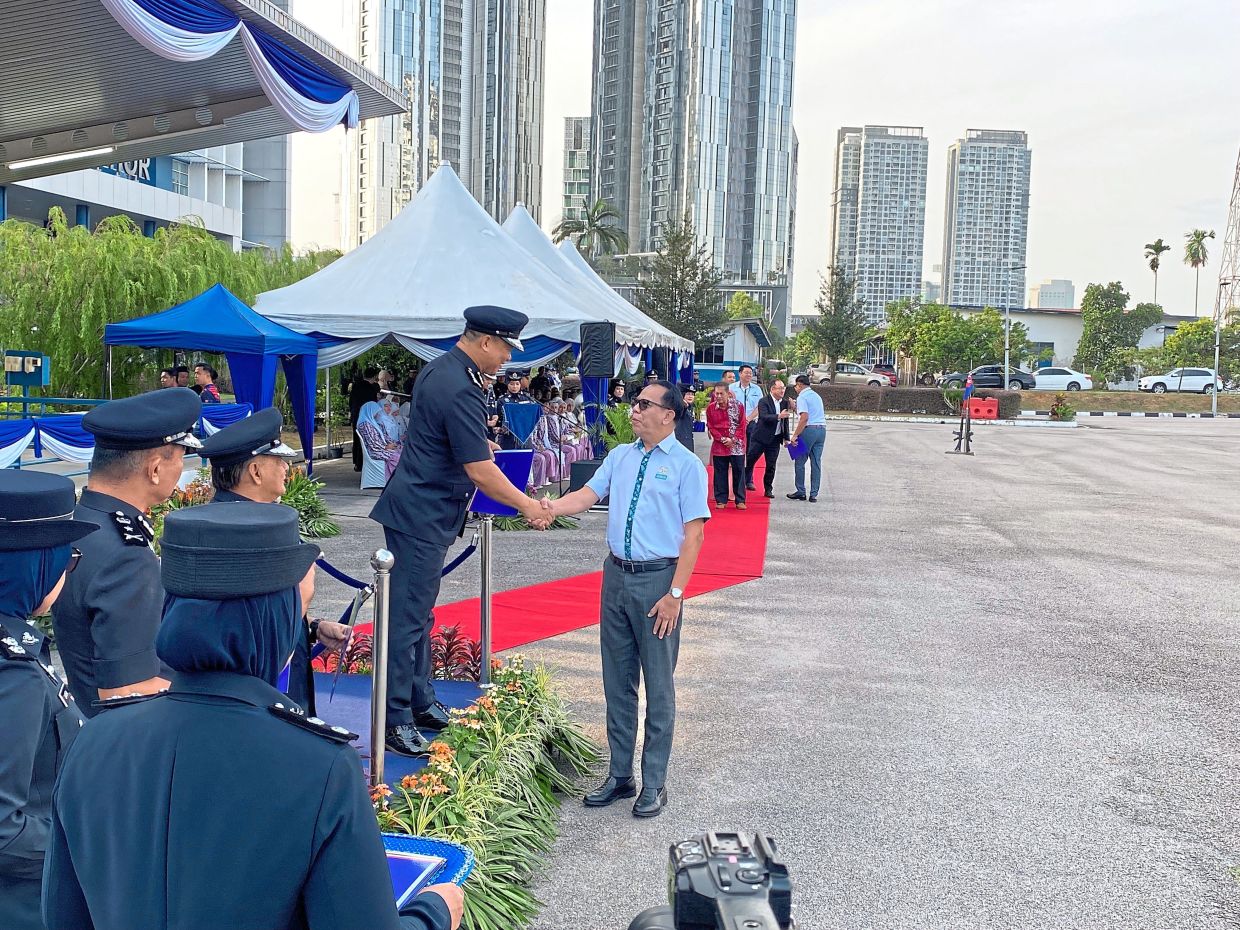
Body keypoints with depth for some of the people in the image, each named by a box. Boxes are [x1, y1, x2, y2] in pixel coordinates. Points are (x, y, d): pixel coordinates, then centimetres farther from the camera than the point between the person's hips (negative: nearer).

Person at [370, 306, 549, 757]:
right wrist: (526, 505, -10)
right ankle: (395, 720, 4)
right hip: (423, 517, -11)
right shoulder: (460, 390, -23)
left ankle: (421, 703, 28)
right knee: (407, 618, -4)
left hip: (419, 510, 11)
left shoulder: (438, 369, 9)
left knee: (418, 614, 17)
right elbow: (480, 470, -22)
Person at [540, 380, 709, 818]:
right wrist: (552, 507, -18)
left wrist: (675, 593, -16)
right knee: (617, 680, 13)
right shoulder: (619, 457, 11)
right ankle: (619, 775, 27)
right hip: (616, 574, 6)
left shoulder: (687, 465, -7)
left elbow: (693, 534, -11)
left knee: (658, 684, 4)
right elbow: (589, 494, 3)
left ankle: (654, 783, 17)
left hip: (658, 579, -6)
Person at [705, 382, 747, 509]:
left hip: (736, 445, -1)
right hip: (719, 446, 1)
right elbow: (711, 427, 1)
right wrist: (722, 439, -10)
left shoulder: (737, 406, -3)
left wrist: (733, 439, -11)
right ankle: (721, 500, 13)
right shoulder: (711, 408, 0)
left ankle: (740, 500, 9)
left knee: (738, 472, 2)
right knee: (720, 473, 5)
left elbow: (742, 425, -2)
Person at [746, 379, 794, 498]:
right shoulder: (763, 402, -10)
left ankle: (768, 490, 16)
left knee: (771, 466, 5)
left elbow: (785, 421, 16)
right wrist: (779, 416, -39)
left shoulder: (785, 402, 7)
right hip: (760, 438, -4)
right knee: (749, 461, 2)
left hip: (775, 439, 4)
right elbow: (764, 417, -27)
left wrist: (786, 438, 14)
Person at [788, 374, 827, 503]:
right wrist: (795, 408, 30)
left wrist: (795, 435, -18)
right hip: (822, 429, 7)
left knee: (800, 462, 3)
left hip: (809, 429, -7)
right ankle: (814, 494, 6)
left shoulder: (802, 397, -6)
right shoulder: (817, 396, 19)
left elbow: (804, 418, -17)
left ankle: (801, 492, 6)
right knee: (816, 462, 6)